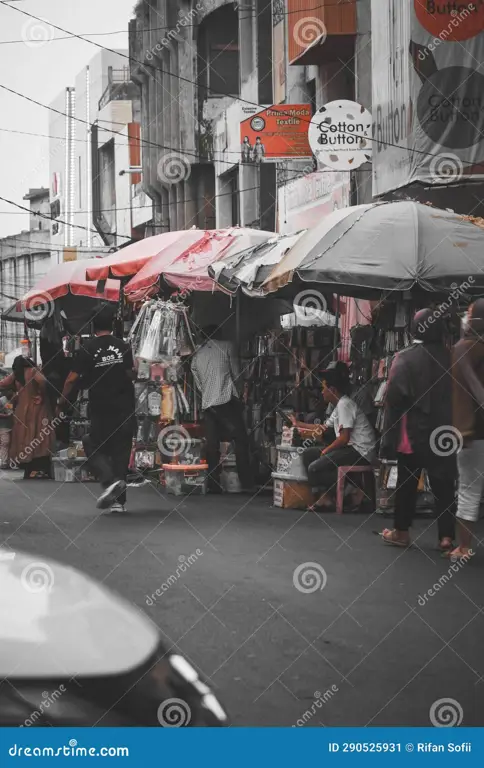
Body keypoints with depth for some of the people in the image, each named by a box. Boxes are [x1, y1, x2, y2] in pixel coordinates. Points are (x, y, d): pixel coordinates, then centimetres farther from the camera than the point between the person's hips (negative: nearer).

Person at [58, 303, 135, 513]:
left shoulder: (88, 349, -7)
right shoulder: (123, 347, 0)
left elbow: (72, 379, -8)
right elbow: (130, 375, 3)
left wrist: (62, 400, 5)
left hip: (100, 409, -2)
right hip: (124, 409, 3)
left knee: (94, 447, 11)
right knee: (121, 451, 8)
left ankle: (110, 480, -16)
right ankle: (119, 501, 7)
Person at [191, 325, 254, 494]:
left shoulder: (196, 355, 16)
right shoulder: (227, 347, 5)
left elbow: (198, 383, 16)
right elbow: (236, 374, 8)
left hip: (207, 403, 4)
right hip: (227, 400, -4)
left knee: (212, 445, 5)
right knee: (241, 440, -3)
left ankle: (213, 485, 2)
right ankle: (247, 483, -11)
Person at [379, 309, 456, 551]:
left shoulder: (404, 359, -7)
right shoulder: (451, 357, -1)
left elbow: (394, 399, -9)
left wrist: (389, 434, -5)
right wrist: (454, 425, 12)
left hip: (413, 433, -2)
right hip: (444, 432, 2)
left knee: (407, 483, 10)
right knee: (444, 484, 4)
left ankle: (401, 531, 17)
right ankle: (446, 536, 0)